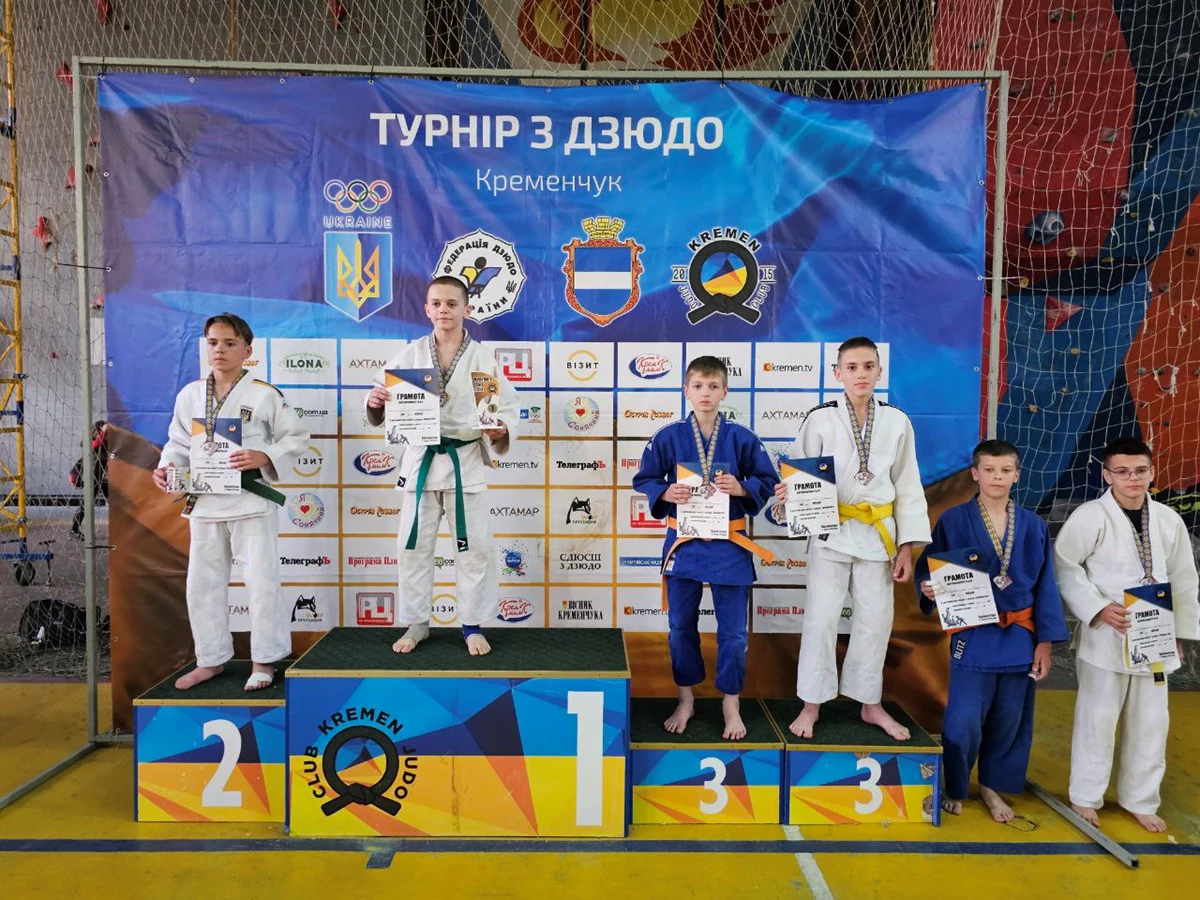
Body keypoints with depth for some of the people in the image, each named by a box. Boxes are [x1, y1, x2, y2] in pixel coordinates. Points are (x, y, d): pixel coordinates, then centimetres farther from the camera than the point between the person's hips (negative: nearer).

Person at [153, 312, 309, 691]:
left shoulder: (264, 395, -7)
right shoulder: (189, 395, 6)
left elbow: (296, 437, -3)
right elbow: (179, 443, 15)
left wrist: (264, 457, -17)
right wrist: (167, 468, -3)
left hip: (251, 502, -5)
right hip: (204, 503, 5)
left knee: (262, 583, -1)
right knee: (202, 584, 13)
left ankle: (264, 661, 16)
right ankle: (211, 659, 29)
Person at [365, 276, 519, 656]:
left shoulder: (482, 358, -3)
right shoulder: (410, 354, 0)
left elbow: (509, 405, 0)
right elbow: (385, 395, 2)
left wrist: (501, 429, -19)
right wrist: (374, 401, -20)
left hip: (466, 462, -1)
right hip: (421, 460, 1)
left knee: (475, 548, 4)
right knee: (413, 547, 9)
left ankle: (473, 625, 22)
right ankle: (416, 623, 27)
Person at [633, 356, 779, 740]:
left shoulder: (741, 438, -3)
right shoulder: (669, 437, -2)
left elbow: (768, 481, 3)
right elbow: (644, 480, 4)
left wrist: (742, 488, -15)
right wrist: (665, 493, -15)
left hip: (728, 545, -1)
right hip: (683, 542, 1)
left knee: (732, 631, 6)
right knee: (680, 626, 11)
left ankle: (731, 704, 26)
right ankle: (686, 699, 31)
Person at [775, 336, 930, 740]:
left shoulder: (896, 422, 1)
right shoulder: (820, 418, -7)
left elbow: (908, 487, 4)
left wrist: (906, 545, 1)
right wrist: (790, 491, -26)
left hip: (877, 533, 3)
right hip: (831, 531, -2)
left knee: (876, 620, 11)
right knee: (821, 619, 1)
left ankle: (870, 703, 29)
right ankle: (812, 705, 17)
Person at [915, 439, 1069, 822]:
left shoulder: (1034, 526, 4)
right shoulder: (953, 520, -5)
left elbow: (1046, 586, 5)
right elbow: (929, 570, -2)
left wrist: (1045, 641, 1)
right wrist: (929, 589, -24)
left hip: (1020, 637, 3)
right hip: (973, 637, -3)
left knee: (1009, 720, 13)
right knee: (963, 723, -4)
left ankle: (992, 785, 35)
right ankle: (954, 788, 21)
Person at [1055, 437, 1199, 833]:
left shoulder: (1168, 519, 2)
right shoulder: (1090, 516, -13)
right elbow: (1064, 567, -12)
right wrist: (1099, 608, -21)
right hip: (1105, 636, -5)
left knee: (1150, 722, 14)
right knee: (1097, 718, 4)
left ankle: (1140, 800, 32)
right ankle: (1085, 796, 22)